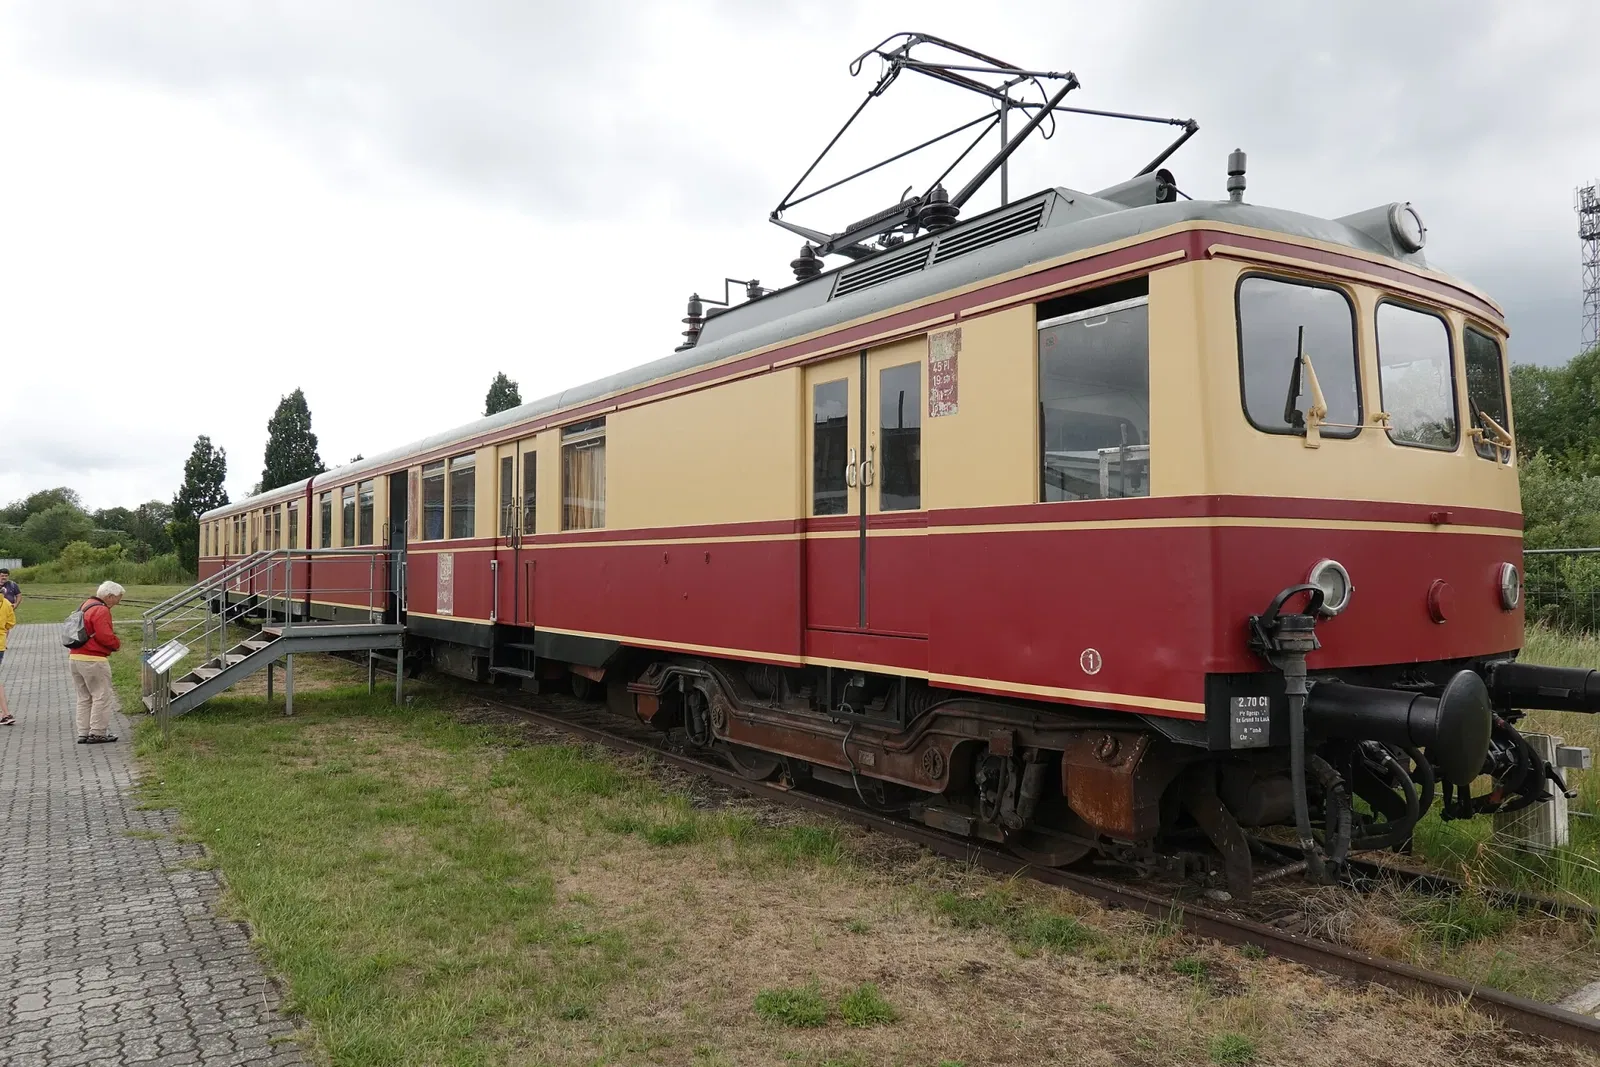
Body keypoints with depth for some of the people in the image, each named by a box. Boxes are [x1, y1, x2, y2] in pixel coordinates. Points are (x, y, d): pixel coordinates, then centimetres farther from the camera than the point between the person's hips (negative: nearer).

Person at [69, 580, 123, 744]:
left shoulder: (87, 605, 17)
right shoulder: (101, 610, -14)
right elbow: (105, 636, -21)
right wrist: (117, 644, -2)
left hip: (75, 657, 10)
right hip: (93, 660, -10)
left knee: (84, 698, 14)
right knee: (101, 696, -1)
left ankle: (83, 733, 17)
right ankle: (98, 733, 2)